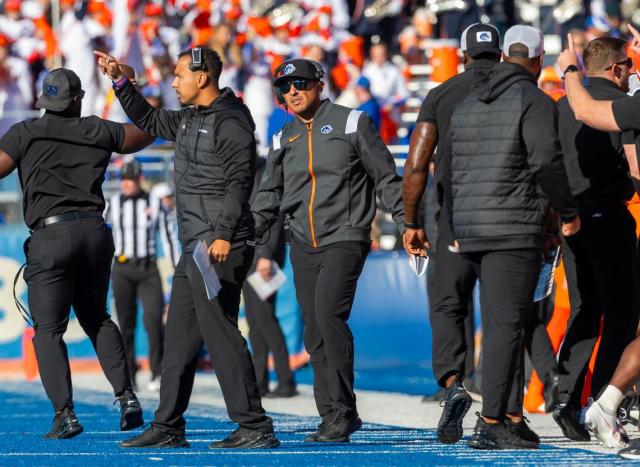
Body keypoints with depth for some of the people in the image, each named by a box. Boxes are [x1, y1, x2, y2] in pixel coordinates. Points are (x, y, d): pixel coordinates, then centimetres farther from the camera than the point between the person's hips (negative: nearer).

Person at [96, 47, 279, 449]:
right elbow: (148, 120, 36)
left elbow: (239, 181, -20)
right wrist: (120, 81, 28)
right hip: (194, 248, 10)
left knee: (220, 332, -12)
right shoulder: (189, 119, 18)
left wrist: (224, 234, -27)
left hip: (220, 248, -10)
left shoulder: (230, 121, -12)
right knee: (179, 336, 13)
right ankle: (168, 427, 18)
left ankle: (254, 427, -12)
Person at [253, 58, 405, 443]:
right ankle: (335, 417, 10)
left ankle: (342, 412, -19)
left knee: (329, 311, -22)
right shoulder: (283, 140, 14)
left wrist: (407, 223, -7)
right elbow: (270, 196, 20)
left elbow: (386, 178, -1)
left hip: (345, 238, -6)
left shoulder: (352, 123, -1)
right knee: (315, 334, 3)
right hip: (304, 245, 6)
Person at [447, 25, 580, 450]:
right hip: (514, 227, -8)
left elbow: (452, 171, 18)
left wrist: (455, 229, 24)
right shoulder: (535, 102, -7)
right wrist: (570, 212, -1)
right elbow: (548, 163, -15)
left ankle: (512, 416, 14)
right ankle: (489, 425, -14)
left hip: (472, 226, 8)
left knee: (504, 323, 14)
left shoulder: (467, 105, 16)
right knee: (506, 325, -9)